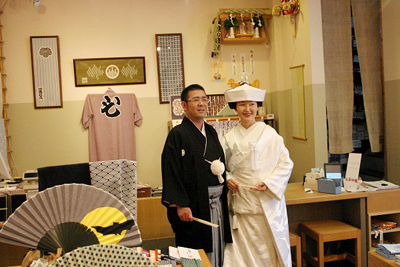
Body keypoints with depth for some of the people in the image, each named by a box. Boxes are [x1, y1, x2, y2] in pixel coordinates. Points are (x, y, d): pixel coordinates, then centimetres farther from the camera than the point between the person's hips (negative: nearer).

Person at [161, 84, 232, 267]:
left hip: (217, 202, 7)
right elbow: (171, 172, -15)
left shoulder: (211, 132, 12)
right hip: (193, 205, -6)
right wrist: (180, 205, -20)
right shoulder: (177, 134, -9)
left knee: (218, 250, 14)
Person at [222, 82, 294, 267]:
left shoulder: (269, 133, -4)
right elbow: (225, 168, 15)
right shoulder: (230, 138, 6)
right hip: (241, 202, 3)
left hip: (267, 202, -2)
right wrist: (228, 180, -5)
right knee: (244, 250, 5)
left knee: (269, 248, 5)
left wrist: (269, 183, -13)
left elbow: (285, 163, -2)